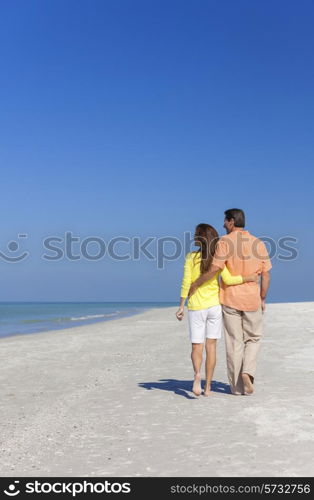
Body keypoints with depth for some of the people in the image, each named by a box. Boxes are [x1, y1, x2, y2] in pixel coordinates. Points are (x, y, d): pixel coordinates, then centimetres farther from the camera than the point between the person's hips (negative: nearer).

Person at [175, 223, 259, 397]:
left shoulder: (191, 257, -5)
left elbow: (186, 283, -9)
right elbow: (228, 279, -13)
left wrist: (181, 305, -4)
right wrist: (248, 278, 1)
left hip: (196, 307, -1)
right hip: (214, 305, 1)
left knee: (196, 346, 5)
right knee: (211, 346, 9)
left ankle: (197, 373, -24)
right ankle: (208, 387, 10)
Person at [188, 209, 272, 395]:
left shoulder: (225, 242, -9)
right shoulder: (259, 244, 2)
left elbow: (214, 270, -19)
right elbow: (266, 275, 2)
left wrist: (195, 285, -6)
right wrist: (262, 299, 12)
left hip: (230, 299, -2)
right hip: (252, 300, 2)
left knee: (234, 343, 7)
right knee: (253, 339, 18)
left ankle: (237, 386, 12)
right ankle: (247, 372, -4)